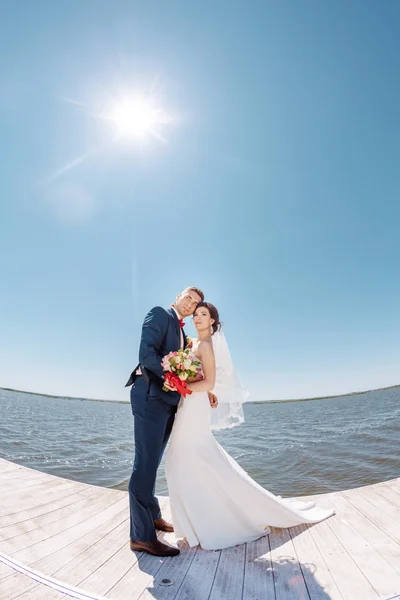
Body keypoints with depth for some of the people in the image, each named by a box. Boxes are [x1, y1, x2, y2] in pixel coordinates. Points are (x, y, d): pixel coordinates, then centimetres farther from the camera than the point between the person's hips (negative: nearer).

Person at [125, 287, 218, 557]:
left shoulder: (182, 334, 20)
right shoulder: (160, 314, -5)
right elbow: (147, 353, -18)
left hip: (168, 401, 9)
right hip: (150, 397, -9)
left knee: (152, 463, 21)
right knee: (146, 464, -2)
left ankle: (152, 515, 37)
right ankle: (142, 535, 10)